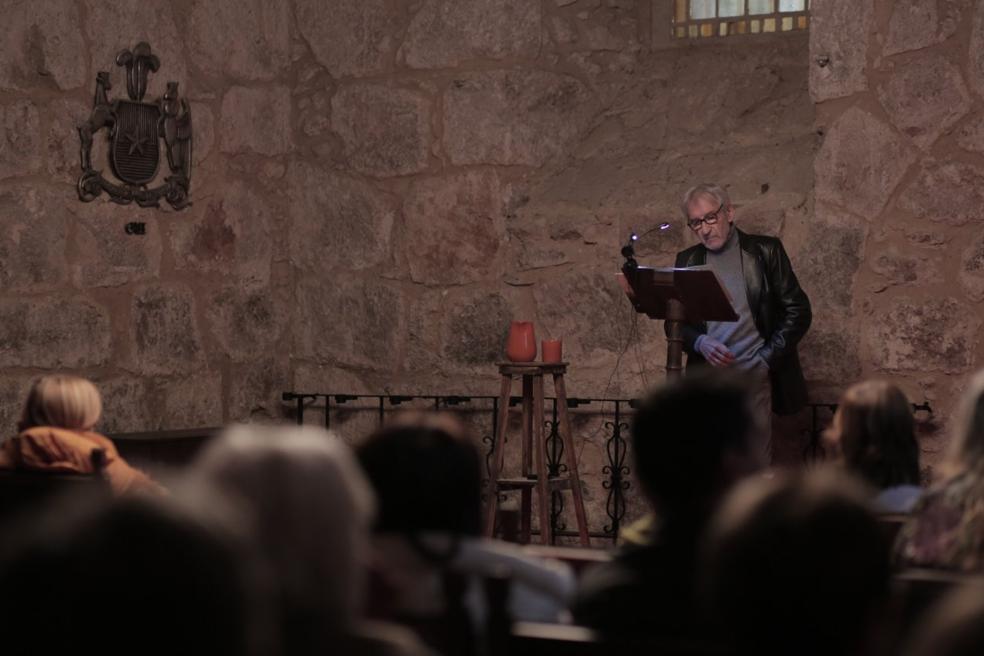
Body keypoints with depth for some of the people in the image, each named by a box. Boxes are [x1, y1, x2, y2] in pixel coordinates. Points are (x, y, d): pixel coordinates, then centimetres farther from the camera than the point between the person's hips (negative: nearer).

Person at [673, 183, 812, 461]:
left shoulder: (765, 251, 4)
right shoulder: (688, 260, 13)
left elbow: (798, 310, 3)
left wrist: (767, 359, -6)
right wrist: (700, 343, -9)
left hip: (755, 376, -2)